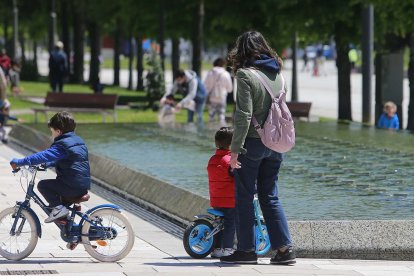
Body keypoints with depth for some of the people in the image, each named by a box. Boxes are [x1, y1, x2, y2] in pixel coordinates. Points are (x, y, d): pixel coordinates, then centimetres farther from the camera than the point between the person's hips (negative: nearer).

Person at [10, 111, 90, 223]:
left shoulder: (62, 145, -14)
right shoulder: (78, 141, 15)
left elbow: (43, 156, -22)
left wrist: (19, 162, -19)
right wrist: (47, 164, 24)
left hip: (73, 187, -9)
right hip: (84, 186, 9)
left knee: (42, 185, -5)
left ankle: (58, 207, -14)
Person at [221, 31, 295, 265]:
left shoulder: (246, 75, -12)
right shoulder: (277, 73, 7)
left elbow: (244, 116, -17)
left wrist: (235, 148, -14)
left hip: (252, 142, -6)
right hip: (274, 145, 6)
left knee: (245, 197, 4)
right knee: (270, 197, 12)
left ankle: (247, 250, 7)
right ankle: (285, 248, 6)